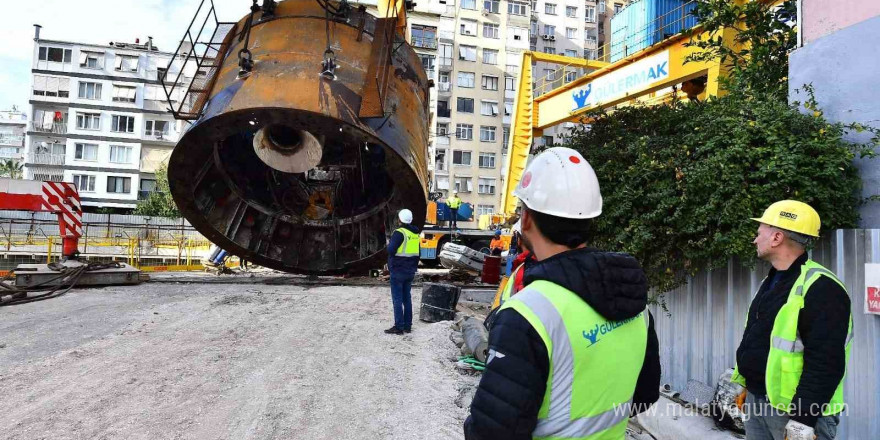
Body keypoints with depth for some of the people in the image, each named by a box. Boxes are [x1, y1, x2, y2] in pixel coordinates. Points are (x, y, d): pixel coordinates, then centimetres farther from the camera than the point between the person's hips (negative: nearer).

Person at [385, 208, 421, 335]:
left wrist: (389, 243, 0)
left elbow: (391, 250, -21)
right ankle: (407, 325, 17)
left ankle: (398, 327, -1)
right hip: (410, 271, 7)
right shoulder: (415, 233, 9)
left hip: (398, 271, -7)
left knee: (397, 299, -2)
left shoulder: (399, 233, -16)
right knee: (407, 298, 13)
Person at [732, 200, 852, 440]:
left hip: (795, 409, -9)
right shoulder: (771, 282, 12)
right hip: (757, 401, 9)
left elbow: (825, 363, -24)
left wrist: (802, 420, -25)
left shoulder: (820, 288, -18)